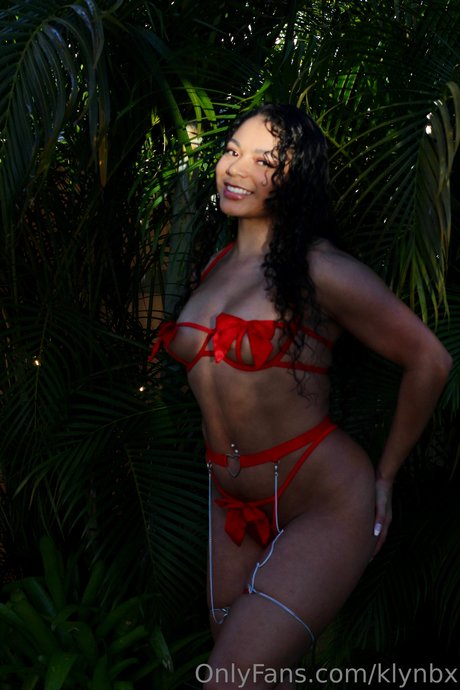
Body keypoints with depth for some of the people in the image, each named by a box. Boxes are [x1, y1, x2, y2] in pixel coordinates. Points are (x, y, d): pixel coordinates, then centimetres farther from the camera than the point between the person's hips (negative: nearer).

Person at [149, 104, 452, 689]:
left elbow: (428, 360, -10)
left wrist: (384, 477, -2)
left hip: (325, 502, -7)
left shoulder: (319, 272, -15)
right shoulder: (215, 266, 6)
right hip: (232, 503, 7)